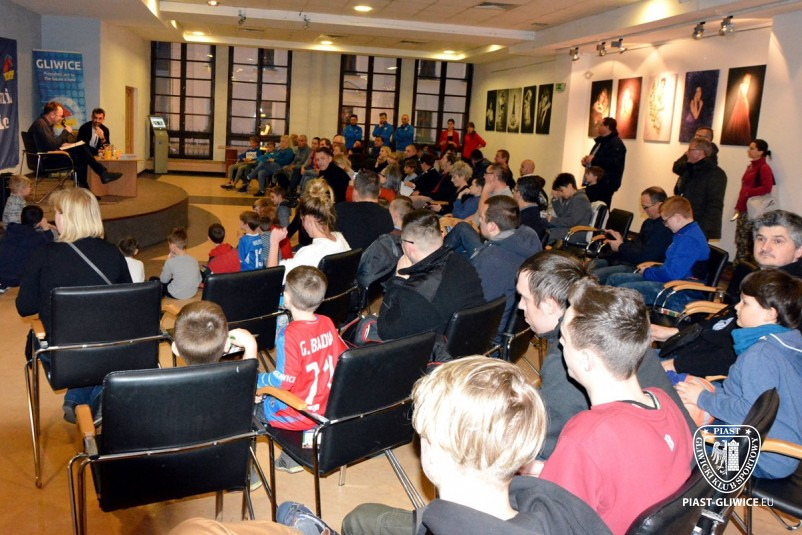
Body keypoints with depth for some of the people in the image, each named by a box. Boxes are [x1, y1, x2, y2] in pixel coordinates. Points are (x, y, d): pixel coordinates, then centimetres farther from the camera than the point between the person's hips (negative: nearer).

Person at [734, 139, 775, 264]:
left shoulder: (764, 168, -9)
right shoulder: (750, 166, 17)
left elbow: (767, 188, -20)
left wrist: (749, 193, -13)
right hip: (743, 209, 8)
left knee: (746, 242, -4)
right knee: (740, 240, 11)